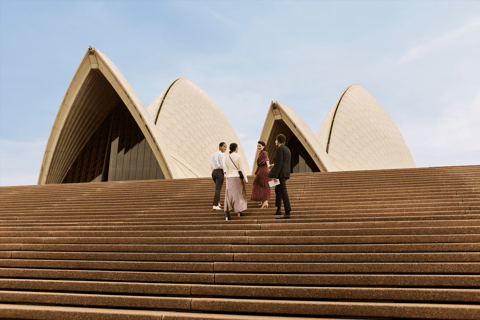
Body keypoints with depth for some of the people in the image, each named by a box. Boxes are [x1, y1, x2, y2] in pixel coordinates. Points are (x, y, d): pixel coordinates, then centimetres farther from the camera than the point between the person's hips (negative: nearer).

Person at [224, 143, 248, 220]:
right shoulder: (238, 156, -8)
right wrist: (244, 179, -2)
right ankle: (239, 211, 27)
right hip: (237, 177, -3)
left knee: (229, 195, 0)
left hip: (230, 178, 3)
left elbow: (227, 170, 11)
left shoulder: (226, 158, 6)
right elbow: (241, 168, -9)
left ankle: (227, 213, -16)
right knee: (239, 193, 15)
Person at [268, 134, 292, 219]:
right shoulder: (287, 150, 19)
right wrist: (275, 165, 29)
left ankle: (287, 213, -13)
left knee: (283, 192, -11)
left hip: (280, 173, -10)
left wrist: (275, 176, -21)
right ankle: (278, 209, 23)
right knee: (277, 189, 24)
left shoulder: (279, 149, -10)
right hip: (286, 173, 10)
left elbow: (278, 163, -19)